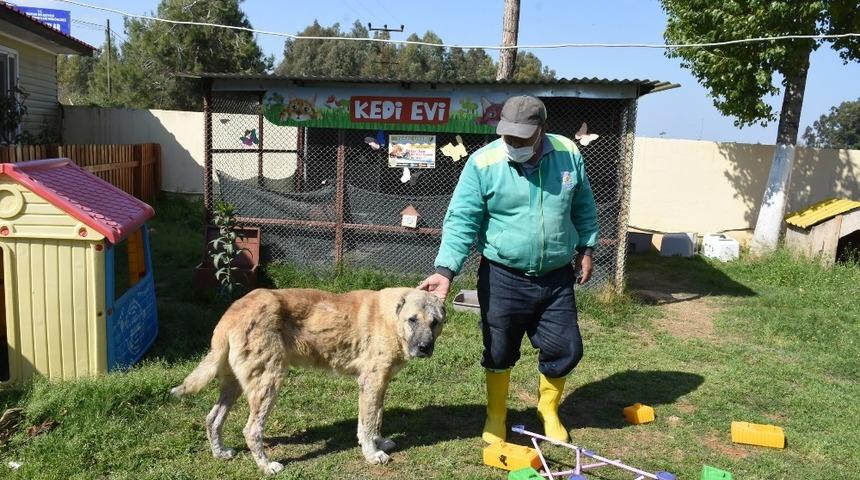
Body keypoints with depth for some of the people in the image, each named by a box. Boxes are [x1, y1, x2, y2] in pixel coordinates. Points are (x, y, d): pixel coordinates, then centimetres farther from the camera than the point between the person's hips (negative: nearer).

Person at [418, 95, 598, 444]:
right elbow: (461, 221, -16)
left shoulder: (568, 155, -4)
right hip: (503, 277, -3)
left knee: (565, 349, 10)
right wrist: (445, 269, -26)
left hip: (557, 277, 3)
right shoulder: (483, 163, -15)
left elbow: (584, 207, 12)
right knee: (499, 352, 10)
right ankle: (496, 416, 35)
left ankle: (549, 410, 38)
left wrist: (586, 248, 11)